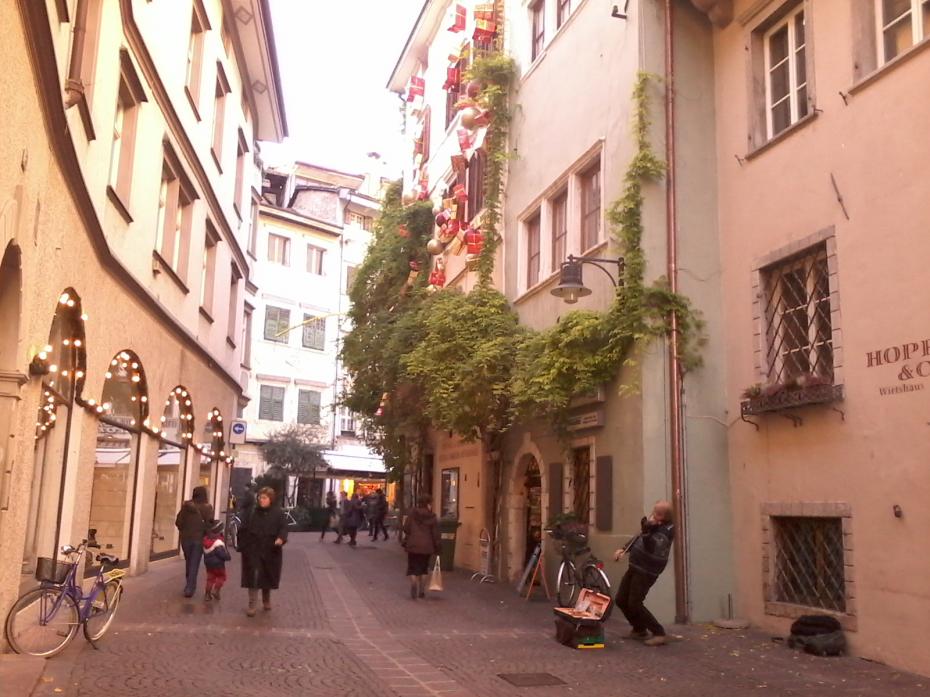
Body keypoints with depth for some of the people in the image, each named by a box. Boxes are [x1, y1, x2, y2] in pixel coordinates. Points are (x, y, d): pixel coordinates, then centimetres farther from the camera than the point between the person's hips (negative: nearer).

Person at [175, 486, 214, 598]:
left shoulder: (186, 506, -2)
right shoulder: (207, 508, -10)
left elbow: (178, 522, -3)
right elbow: (209, 524, -16)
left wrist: (184, 531, 12)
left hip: (186, 538, 3)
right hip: (199, 539, -3)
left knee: (188, 563, 19)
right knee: (194, 565, 4)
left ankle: (189, 586, 30)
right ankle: (190, 588, -1)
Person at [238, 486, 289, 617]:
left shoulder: (278, 513, -2)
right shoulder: (252, 512, 4)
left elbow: (283, 528, -9)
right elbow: (243, 530, 5)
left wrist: (281, 538, -29)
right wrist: (242, 546, -2)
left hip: (270, 551, 0)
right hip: (253, 551, 0)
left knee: (268, 577, 13)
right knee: (253, 577, -6)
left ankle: (266, 600, 35)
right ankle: (252, 605, -1)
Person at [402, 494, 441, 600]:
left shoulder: (412, 514, -4)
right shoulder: (432, 517, -3)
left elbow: (406, 529, -4)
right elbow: (435, 534, -2)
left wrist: (405, 542, 10)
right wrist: (436, 548, 5)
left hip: (413, 545, -1)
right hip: (427, 546, 1)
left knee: (412, 568, 6)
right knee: (423, 568, 15)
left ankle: (414, 586, -16)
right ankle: (422, 591, 16)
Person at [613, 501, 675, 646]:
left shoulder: (665, 531, -20)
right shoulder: (653, 525, 5)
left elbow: (652, 550, -33)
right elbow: (639, 538, 21)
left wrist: (647, 532, -42)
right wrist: (624, 550, 12)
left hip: (646, 572, -9)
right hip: (634, 568, 9)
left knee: (634, 605, -10)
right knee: (621, 600, 12)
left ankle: (659, 634, 1)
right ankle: (639, 630, 28)